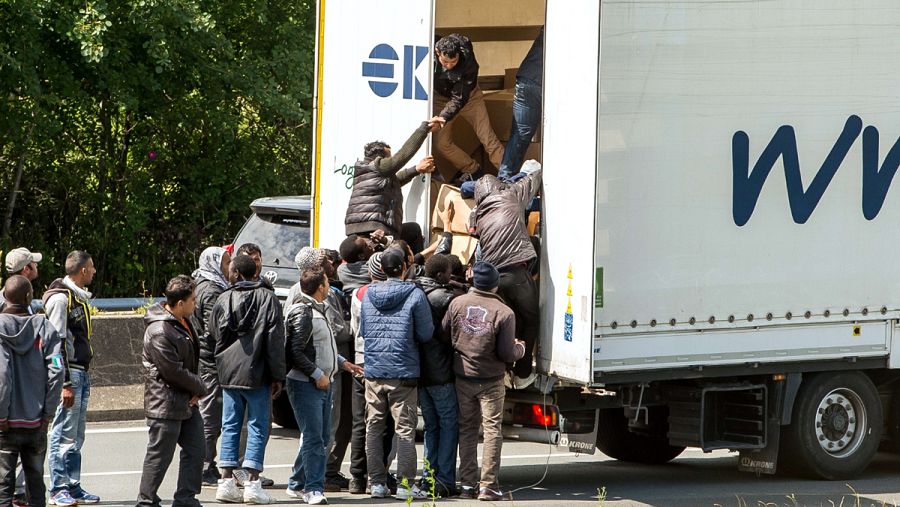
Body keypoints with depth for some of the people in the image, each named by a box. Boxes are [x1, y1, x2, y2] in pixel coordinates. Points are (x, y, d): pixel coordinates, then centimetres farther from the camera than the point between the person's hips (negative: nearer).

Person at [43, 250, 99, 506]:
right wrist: (65, 383, -20)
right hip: (69, 373, -9)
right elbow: (57, 343, -17)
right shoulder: (60, 298, -13)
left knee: (76, 436, 11)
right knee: (64, 434, -6)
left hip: (82, 372, 9)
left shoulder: (79, 297, 16)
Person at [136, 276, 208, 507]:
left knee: (195, 449, 11)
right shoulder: (159, 332, -23)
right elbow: (175, 372, -21)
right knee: (160, 455, -1)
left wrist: (196, 389, 2)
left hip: (187, 401, 9)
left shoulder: (183, 321, 8)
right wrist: (200, 387, -7)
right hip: (166, 404, -9)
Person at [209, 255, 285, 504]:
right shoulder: (267, 298, -5)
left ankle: (226, 482, 6)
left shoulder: (223, 299, 4)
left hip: (228, 372, 3)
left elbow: (213, 332, 12)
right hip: (256, 372, -3)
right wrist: (277, 376, -5)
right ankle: (252, 484, -3)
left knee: (230, 427, 9)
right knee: (258, 427, 2)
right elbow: (275, 339, -8)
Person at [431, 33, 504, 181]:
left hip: (468, 96, -2)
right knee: (441, 143, -5)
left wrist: (444, 117, -45)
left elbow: (460, 97, -31)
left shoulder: (468, 62, -35)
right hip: (441, 98, 2)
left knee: (488, 138, -7)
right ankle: (475, 174, 9)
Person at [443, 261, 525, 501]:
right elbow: (507, 353, -15)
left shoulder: (457, 303, -4)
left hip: (463, 378, 3)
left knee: (467, 429, 12)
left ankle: (467, 484, 12)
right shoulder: (503, 313, -15)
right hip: (490, 382, -3)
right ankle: (488, 486, -2)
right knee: (492, 429, 3)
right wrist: (520, 348, 6)